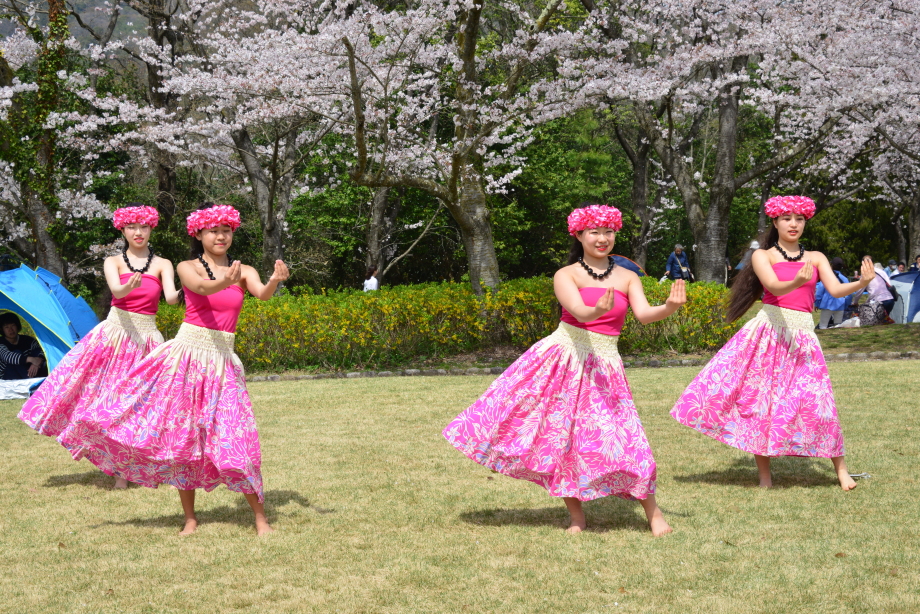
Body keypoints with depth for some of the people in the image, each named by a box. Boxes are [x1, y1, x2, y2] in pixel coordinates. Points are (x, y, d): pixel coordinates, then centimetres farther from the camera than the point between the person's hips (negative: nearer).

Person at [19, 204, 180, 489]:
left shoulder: (162, 265, 5)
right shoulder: (113, 262, 5)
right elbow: (116, 289, -16)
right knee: (111, 401, -5)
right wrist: (130, 286, -41)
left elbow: (171, 297, -12)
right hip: (114, 334, 0)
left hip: (146, 338, 0)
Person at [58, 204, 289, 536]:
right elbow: (203, 288, -20)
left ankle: (260, 517, 4)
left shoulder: (244, 271, 5)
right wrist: (226, 282, -43)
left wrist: (275, 280, -39)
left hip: (222, 361, 1)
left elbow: (262, 294, -15)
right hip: (186, 354, 0)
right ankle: (190, 518, 12)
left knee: (236, 437, -5)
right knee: (181, 436, 1)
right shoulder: (187, 268, 2)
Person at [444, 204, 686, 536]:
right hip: (561, 359, -1)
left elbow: (644, 314, -9)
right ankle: (576, 517, 13)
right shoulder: (566, 275, -1)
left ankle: (654, 514, 7)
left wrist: (670, 307, -29)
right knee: (560, 437, -2)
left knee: (624, 438, -6)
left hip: (603, 367, 1)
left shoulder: (626, 278, 7)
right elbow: (579, 311, -19)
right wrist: (598, 310, -42)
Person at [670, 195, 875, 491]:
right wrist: (798, 281, -34)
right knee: (759, 398, -4)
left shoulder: (815, 258, 12)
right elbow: (774, 287, -13)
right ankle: (764, 474, 5)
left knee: (816, 401, -7)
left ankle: (841, 469, 4)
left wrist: (862, 283, -22)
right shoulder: (763, 256, 5)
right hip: (767, 333, -1)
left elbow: (836, 289, -2)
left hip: (802, 336, 1)